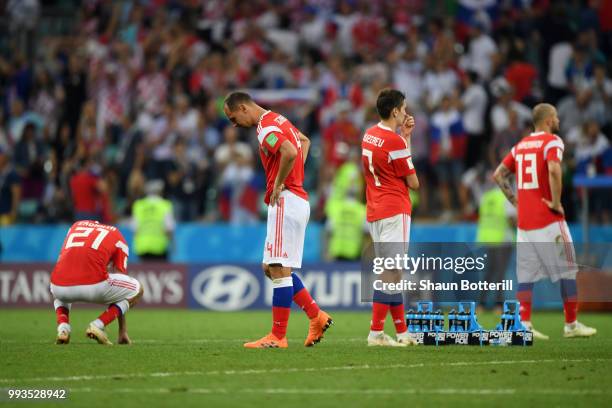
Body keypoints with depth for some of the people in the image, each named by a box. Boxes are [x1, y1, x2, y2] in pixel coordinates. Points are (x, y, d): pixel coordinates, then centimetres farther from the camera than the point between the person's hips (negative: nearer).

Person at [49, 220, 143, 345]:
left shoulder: (76, 225, 33)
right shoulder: (117, 238, 23)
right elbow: (120, 283, 23)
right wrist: (123, 331, 28)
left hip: (60, 286, 4)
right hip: (93, 285, -4)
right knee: (136, 290, 21)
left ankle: (63, 327, 13)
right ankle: (97, 325, 2)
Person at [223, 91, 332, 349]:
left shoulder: (267, 128, -14)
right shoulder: (278, 120, 17)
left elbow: (290, 153, -31)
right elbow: (304, 141, 34)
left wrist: (279, 185, -17)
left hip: (286, 201, -10)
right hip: (298, 200, 10)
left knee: (279, 269, -7)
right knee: (272, 267, 14)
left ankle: (278, 337, -5)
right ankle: (316, 317, 14)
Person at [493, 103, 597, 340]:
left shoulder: (521, 145, 15)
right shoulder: (552, 142, -8)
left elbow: (498, 175, 17)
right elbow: (554, 170, -26)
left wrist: (515, 200, 16)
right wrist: (556, 202, -17)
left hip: (524, 221, 7)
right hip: (548, 221, -7)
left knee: (526, 274, 6)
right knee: (567, 271, 3)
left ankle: (524, 325, 0)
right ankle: (571, 325, 6)